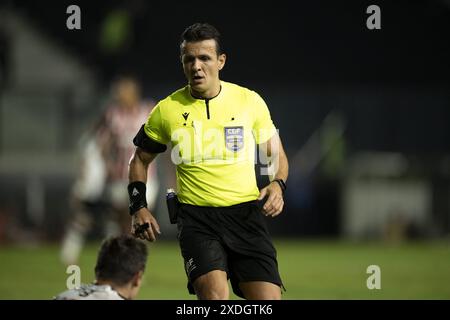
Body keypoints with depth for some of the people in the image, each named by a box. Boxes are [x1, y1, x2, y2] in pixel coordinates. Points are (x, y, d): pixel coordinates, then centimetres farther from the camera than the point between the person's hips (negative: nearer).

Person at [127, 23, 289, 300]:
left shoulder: (250, 101, 3)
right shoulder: (167, 110, 4)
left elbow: (276, 153, 16)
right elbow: (140, 159, 19)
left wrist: (278, 185, -4)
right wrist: (138, 207, 6)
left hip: (246, 213, 1)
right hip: (196, 218, -1)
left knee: (269, 298, -9)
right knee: (215, 292, -24)